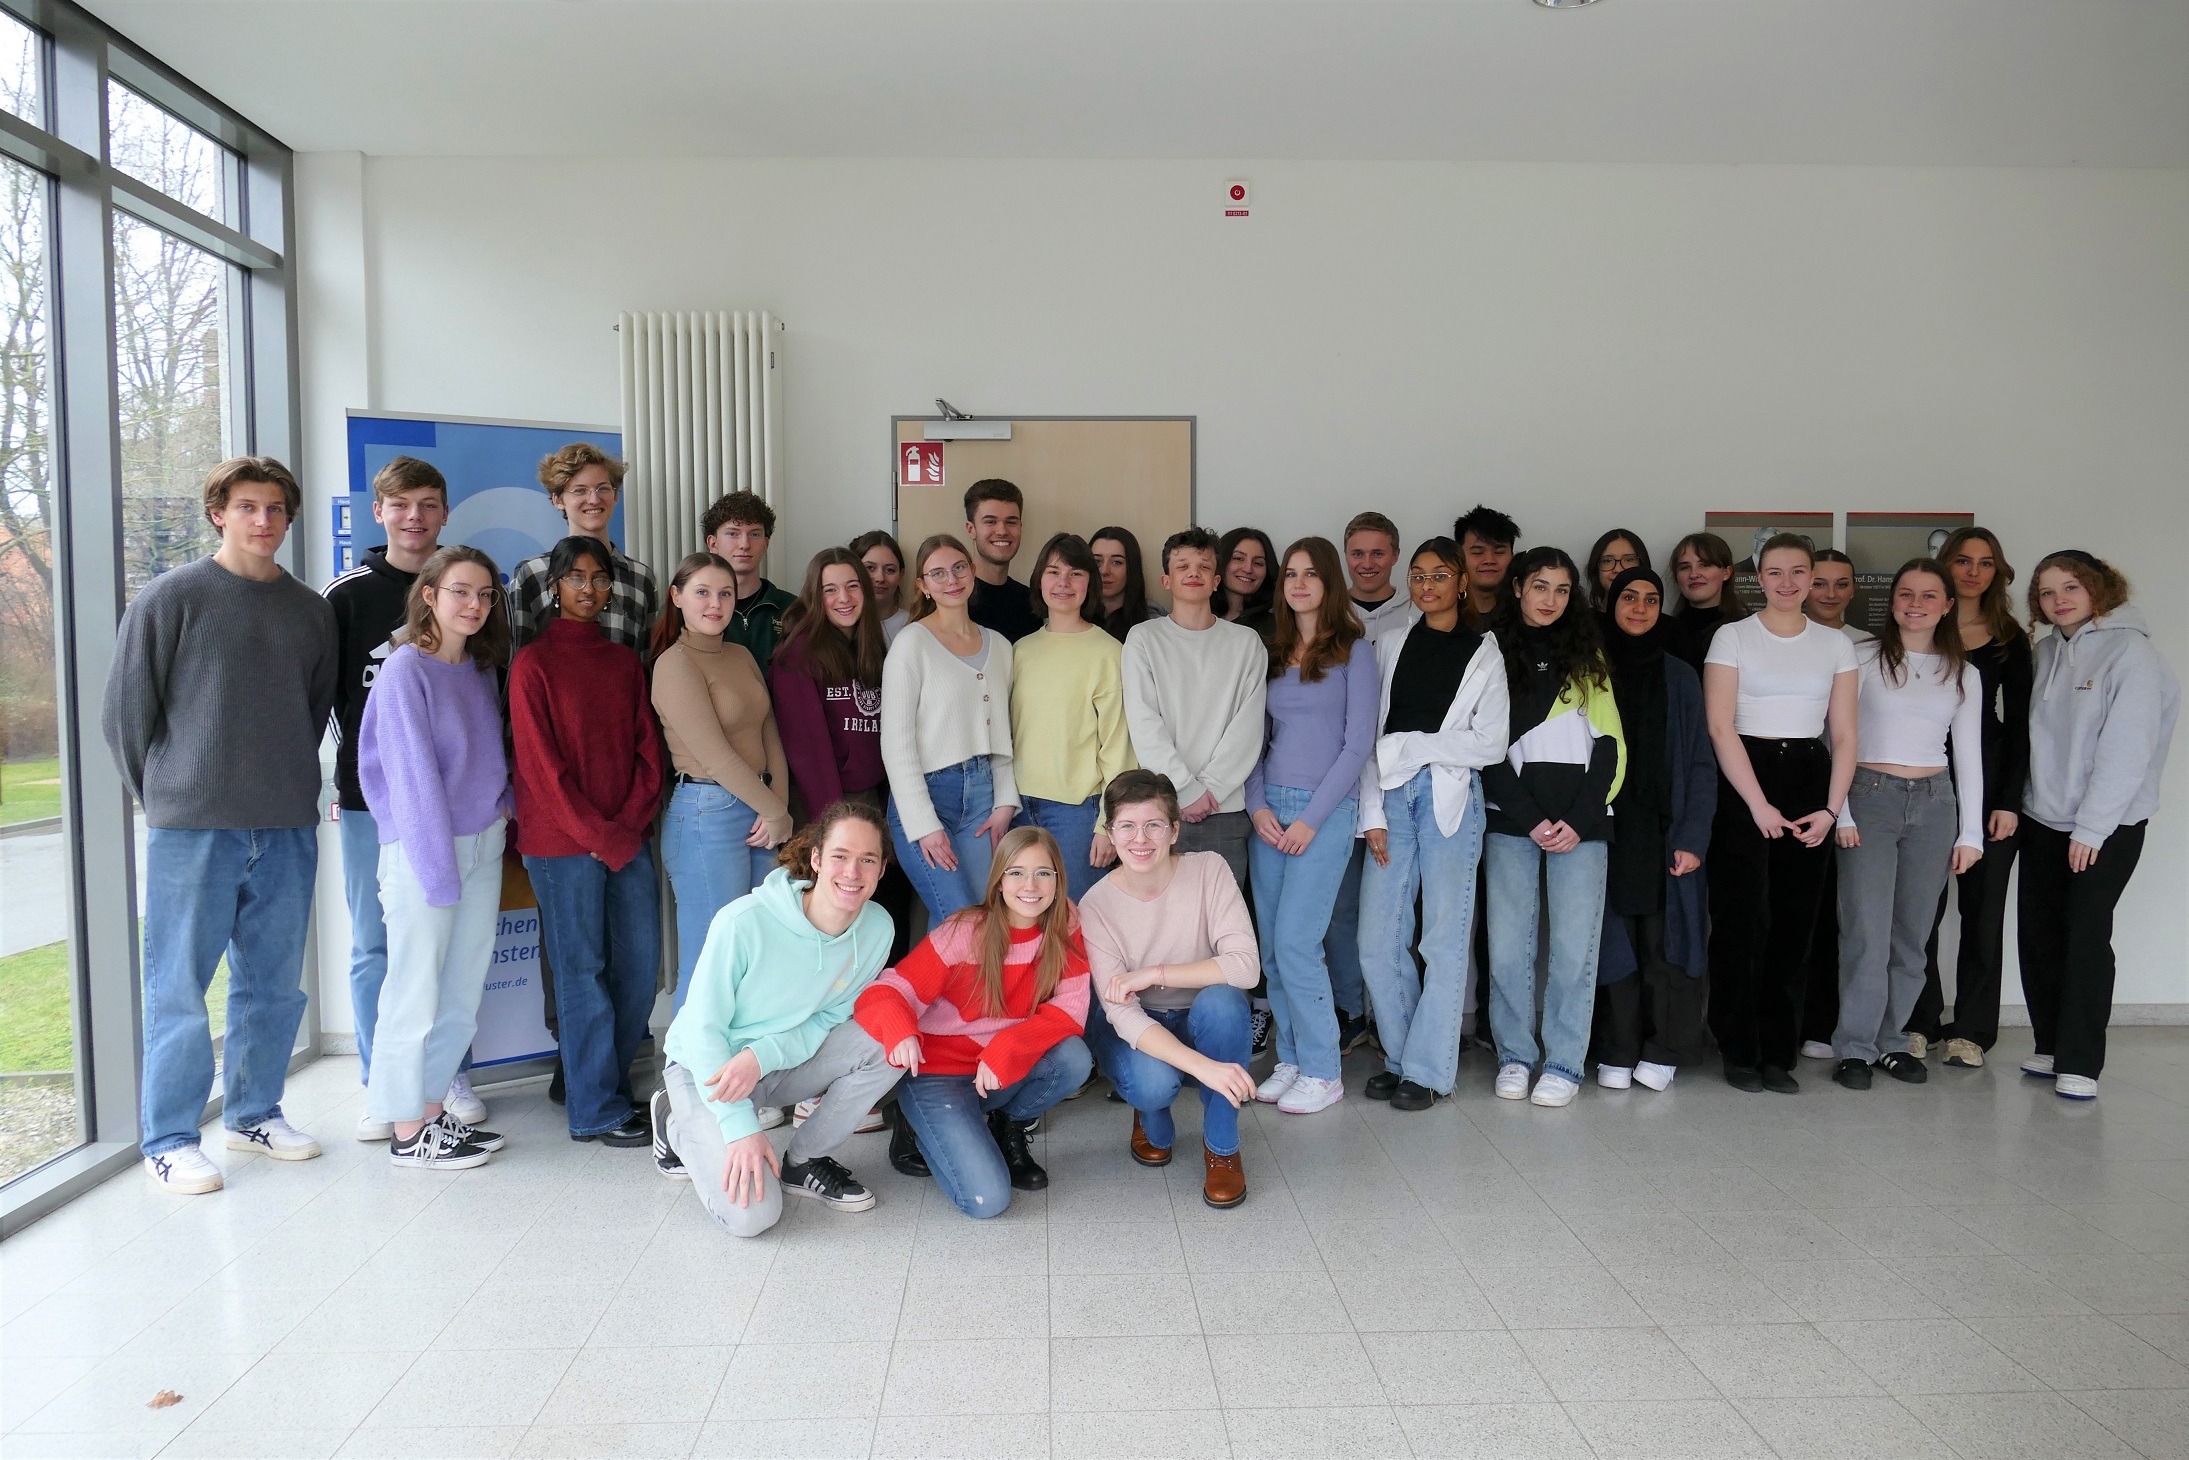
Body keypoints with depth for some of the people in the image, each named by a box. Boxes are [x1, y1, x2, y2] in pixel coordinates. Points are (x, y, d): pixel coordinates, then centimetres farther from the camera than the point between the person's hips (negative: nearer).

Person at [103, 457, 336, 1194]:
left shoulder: (312, 610, 10)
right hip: (192, 829, -4)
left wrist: (290, 786, 10)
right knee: (180, 987, 2)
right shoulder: (173, 596, -2)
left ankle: (254, 1111, 27)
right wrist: (167, 795, 4)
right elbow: (125, 710, 0)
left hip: (288, 829, 4)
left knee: (274, 982, 11)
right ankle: (167, 1138, 14)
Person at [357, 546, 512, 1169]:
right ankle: (407, 1131, 11)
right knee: (417, 992, 1)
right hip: (421, 848, -7)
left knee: (463, 991, 11)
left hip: (483, 842, 7)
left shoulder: (482, 669, 11)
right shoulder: (406, 668, -10)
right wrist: (437, 866, -16)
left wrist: (503, 806, 5)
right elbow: (412, 772, -14)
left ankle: (434, 1110, 23)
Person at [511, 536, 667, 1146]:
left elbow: (648, 750, 10)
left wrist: (629, 824, -4)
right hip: (562, 842, -5)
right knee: (583, 970, 0)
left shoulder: (625, 662, 13)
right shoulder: (534, 662, -3)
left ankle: (609, 1080, 25)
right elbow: (541, 763, -9)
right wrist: (601, 836, -10)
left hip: (628, 838, 5)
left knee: (641, 965, 7)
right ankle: (595, 1110, 10)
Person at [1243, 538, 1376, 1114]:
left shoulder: (1354, 651, -1)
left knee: (1295, 942, -10)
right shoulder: (1273, 654, 13)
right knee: (1271, 948, 5)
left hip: (1326, 808, -5)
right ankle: (1290, 1060, 18)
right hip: (1268, 808, 5)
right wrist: (1258, 806, -3)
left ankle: (1322, 1072, 3)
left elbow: (1358, 744, -6)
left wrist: (1311, 818, -11)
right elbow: (1258, 738, 13)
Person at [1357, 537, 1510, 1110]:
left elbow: (1489, 745, -3)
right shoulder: (1390, 645, 11)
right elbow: (1369, 735, 6)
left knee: (1444, 939, -1)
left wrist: (1409, 745, -8)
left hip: (1451, 798, -2)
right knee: (1377, 941, -1)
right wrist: (1372, 814, -2)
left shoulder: (1484, 653, 4)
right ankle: (1398, 1056, 17)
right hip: (1392, 797, 3)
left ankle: (1427, 1069, 10)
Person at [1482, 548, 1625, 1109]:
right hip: (1511, 820, -1)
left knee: (1574, 947, -3)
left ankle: (1564, 1064, 8)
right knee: (1508, 944, -2)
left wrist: (1578, 820, -6)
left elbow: (1609, 744, 7)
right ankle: (1514, 1057, 12)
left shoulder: (1588, 657, 13)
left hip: (1581, 822, 1)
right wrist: (1531, 821, -7)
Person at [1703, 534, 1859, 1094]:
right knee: (1744, 919, -5)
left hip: (1810, 779, 3)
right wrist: (1759, 804, -11)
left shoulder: (1835, 644, 11)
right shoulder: (1733, 637, 1)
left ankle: (1779, 1054, 12)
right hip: (1743, 780, -3)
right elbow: (1720, 728, -5)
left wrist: (1831, 808, -3)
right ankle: (1740, 1052, 6)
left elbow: (1844, 734, 9)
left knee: (1794, 923, 3)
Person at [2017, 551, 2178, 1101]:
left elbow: (2126, 750, -16)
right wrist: (2018, 801, 3)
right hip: (2043, 819, 6)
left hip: (2108, 825, -6)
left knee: (2086, 937, -4)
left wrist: (2090, 828, -16)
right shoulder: (2048, 650, 9)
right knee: (2038, 933, 8)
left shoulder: (2130, 652, -11)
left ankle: (2080, 1063, 5)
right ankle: (2051, 1047, 21)